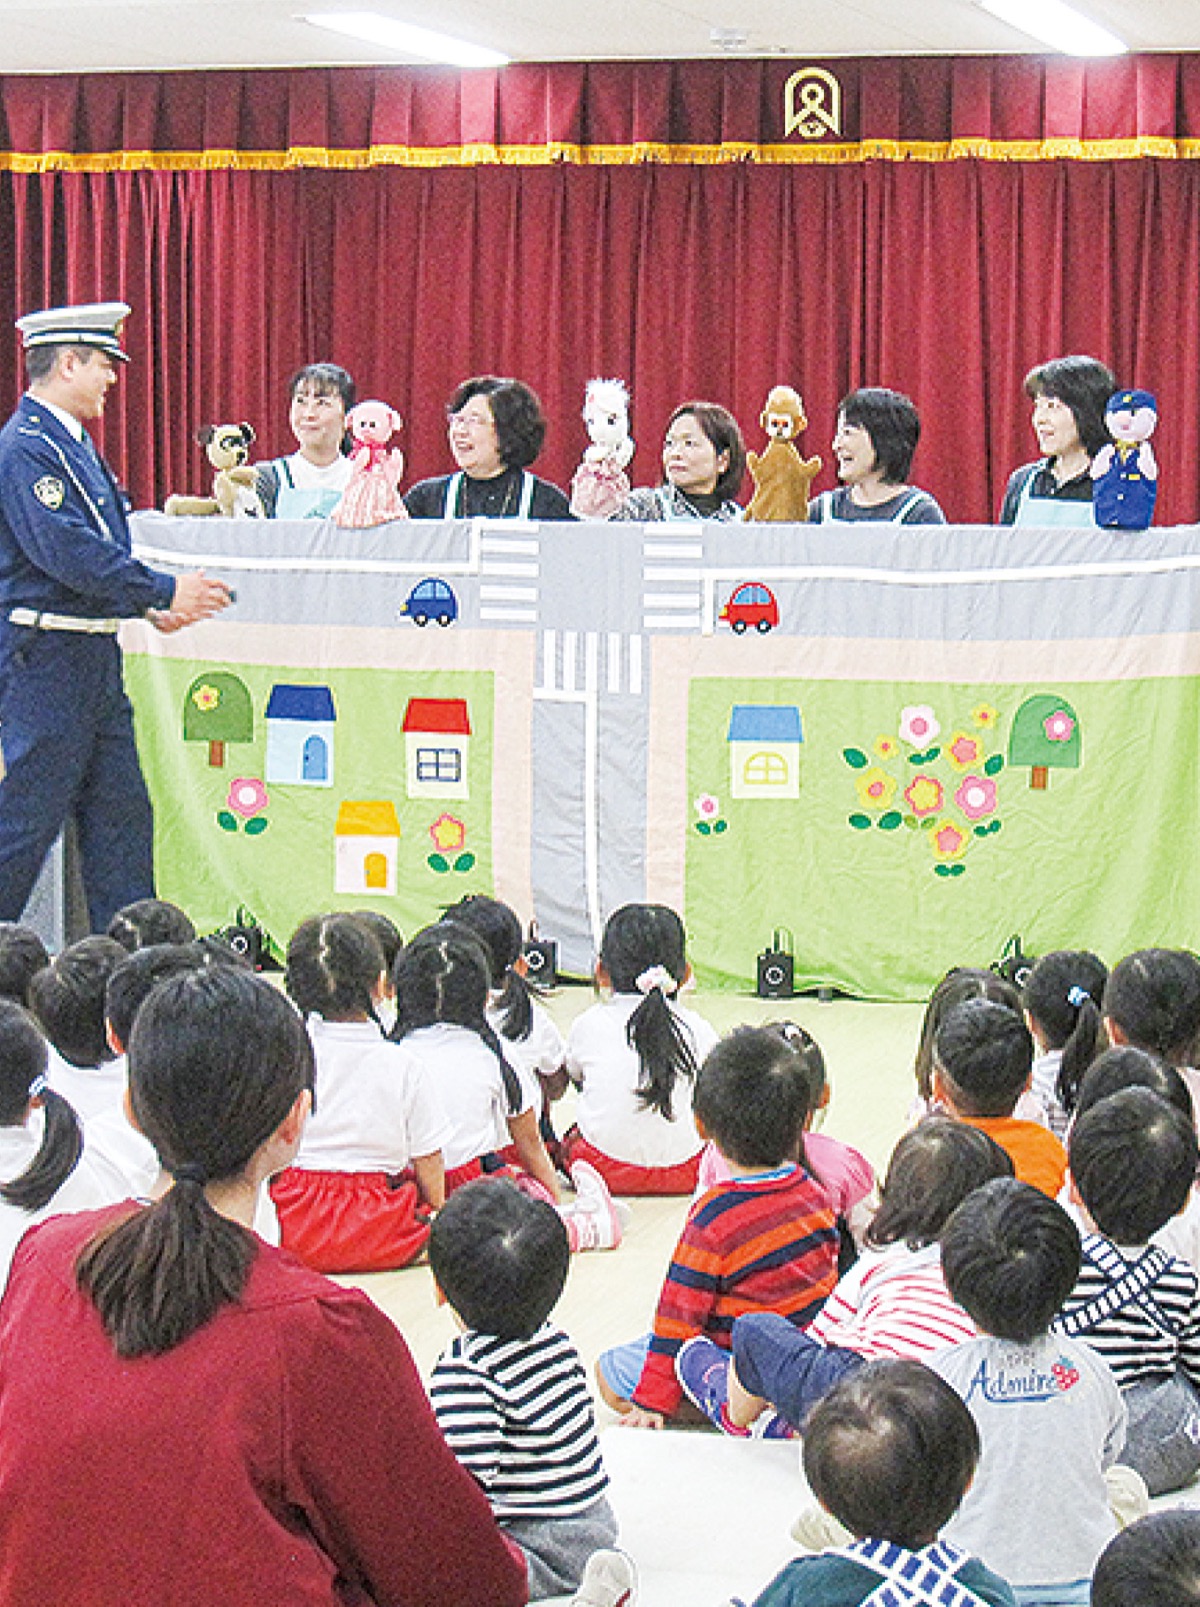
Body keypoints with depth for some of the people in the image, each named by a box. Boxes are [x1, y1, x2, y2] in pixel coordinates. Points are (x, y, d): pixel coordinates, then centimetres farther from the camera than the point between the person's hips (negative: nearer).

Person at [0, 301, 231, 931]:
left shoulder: (70, 442, 16)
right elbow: (67, 551, -23)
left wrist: (153, 606, 10)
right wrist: (164, 591, -20)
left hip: (93, 656, 10)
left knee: (120, 811, 10)